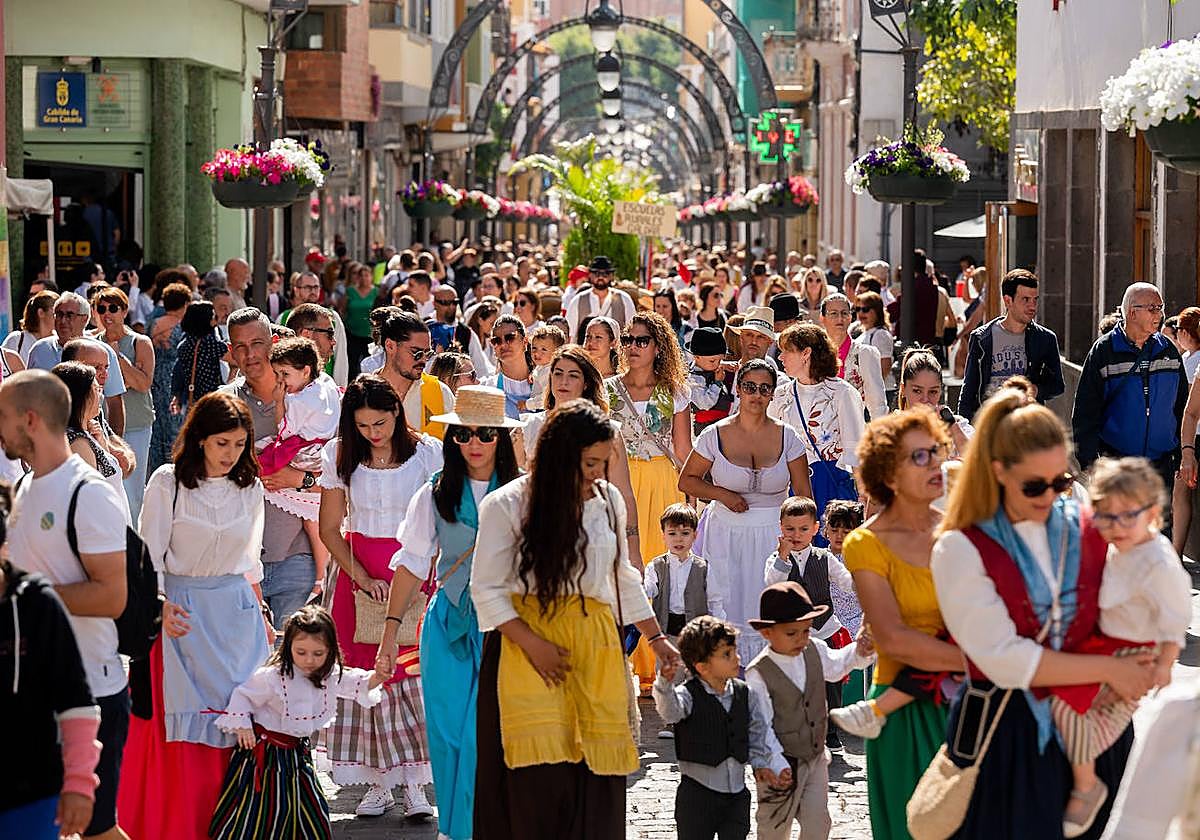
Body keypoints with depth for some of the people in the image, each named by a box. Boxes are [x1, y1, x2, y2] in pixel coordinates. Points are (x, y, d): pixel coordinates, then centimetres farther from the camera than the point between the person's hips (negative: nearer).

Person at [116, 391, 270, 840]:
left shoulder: (250, 487, 6)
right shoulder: (167, 483, -7)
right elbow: (149, 555, -5)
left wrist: (259, 615, 20)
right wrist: (160, 609, -17)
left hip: (236, 612, 4)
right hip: (181, 611, -4)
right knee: (182, 720, -4)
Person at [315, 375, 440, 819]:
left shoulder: (426, 452, -3)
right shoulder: (339, 456, 2)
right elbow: (329, 528, 5)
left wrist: (419, 575, -12)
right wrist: (362, 577, -7)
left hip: (414, 566, -2)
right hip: (360, 571, 2)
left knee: (412, 665, -10)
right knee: (366, 666, -1)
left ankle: (413, 782, -6)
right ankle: (378, 782, 6)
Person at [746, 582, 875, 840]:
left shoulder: (815, 650, -5)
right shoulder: (758, 674, -23)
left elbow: (835, 666, 18)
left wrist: (860, 652, 0)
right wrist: (776, 764, -26)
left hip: (815, 758, 5)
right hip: (781, 763, -5)